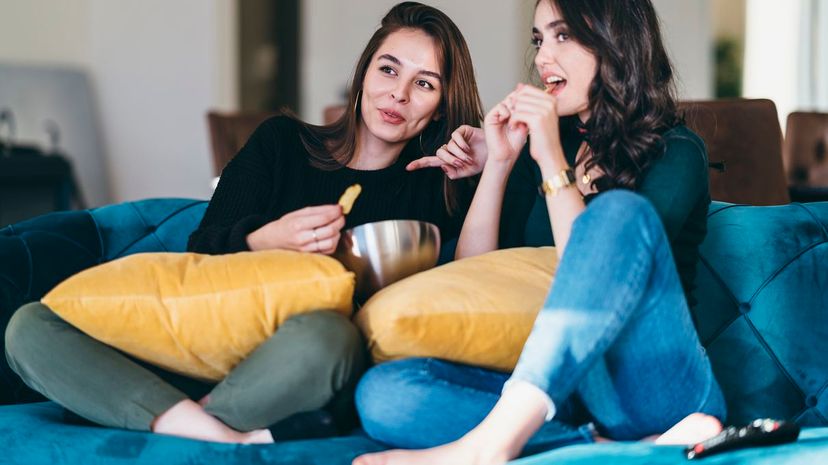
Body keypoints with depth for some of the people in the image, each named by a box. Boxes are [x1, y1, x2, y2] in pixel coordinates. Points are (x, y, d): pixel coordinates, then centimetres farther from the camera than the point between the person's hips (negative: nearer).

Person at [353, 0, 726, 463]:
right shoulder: (538, 148, 16)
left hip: (655, 386, -4)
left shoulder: (676, 151, 1)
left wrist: (552, 159, -14)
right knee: (383, 391, -21)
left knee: (619, 210, -31)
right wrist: (498, 162, 3)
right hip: (554, 388, 5)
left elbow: (596, 274, -13)